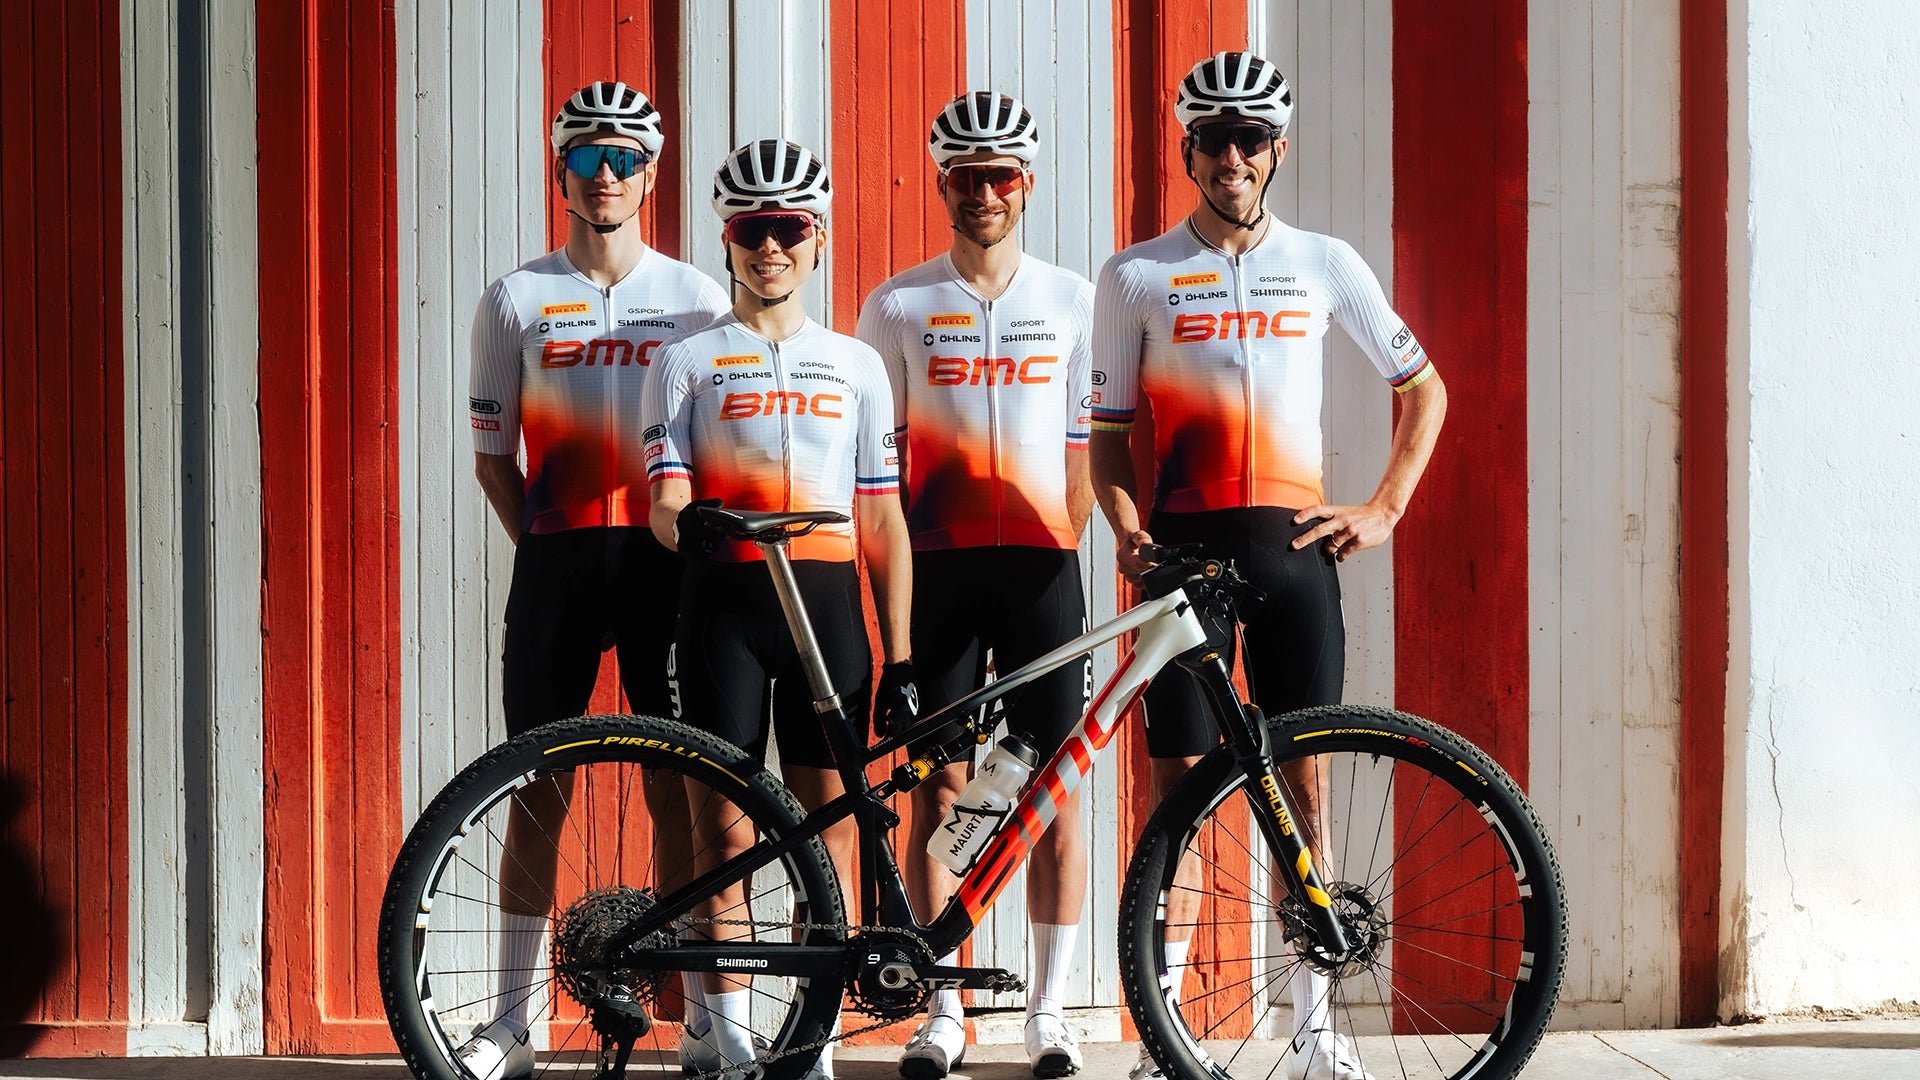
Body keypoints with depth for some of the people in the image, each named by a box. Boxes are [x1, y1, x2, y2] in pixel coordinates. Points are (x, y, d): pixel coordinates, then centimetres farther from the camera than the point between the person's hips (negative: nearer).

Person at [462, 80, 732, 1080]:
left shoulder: (696, 297, 7)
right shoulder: (516, 300, 7)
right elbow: (493, 455, 9)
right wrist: (545, 552, 0)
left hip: (666, 558, 0)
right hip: (556, 561, 0)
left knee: (677, 791, 1)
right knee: (537, 791, 1)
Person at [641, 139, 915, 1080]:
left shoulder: (857, 366, 14)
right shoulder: (686, 362, 8)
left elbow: (883, 520, 13)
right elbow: (665, 498, -2)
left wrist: (900, 657, 7)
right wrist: (686, 522, -26)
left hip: (828, 603, 2)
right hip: (725, 599, -2)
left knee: (828, 831, 0)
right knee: (724, 829, -3)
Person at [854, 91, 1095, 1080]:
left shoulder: (1072, 301, 7)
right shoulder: (897, 307, 5)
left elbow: (1084, 444, 10)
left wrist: (1066, 546, 2)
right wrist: (896, 573, 1)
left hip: (1042, 569, 0)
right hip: (939, 568, 0)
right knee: (936, 788, 0)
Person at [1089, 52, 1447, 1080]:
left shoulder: (1324, 263, 7)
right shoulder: (1136, 277, 4)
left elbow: (1424, 388, 16)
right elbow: (1110, 430, 7)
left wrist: (1384, 509, 6)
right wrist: (1129, 532, -9)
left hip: (1291, 543, 1)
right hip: (1184, 544, -1)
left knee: (1304, 781, 2)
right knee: (1177, 784, -1)